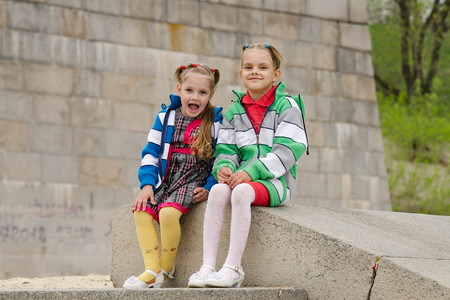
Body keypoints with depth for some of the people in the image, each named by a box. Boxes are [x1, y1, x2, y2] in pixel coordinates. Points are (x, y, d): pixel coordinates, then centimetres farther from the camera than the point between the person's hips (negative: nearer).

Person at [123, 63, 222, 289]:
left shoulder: (216, 122, 0)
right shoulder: (165, 117, 8)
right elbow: (151, 153, 8)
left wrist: (209, 188, -9)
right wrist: (147, 184, -4)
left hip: (194, 181, -5)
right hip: (166, 179, 5)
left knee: (168, 212, -30)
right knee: (141, 212, -19)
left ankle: (166, 268, -11)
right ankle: (152, 271, -15)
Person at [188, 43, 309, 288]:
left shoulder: (286, 106, -1)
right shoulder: (234, 110, 16)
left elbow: (287, 150, -10)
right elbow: (226, 148, 13)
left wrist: (251, 171, -20)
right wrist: (224, 167, -12)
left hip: (275, 181, -5)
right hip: (244, 177, 5)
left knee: (241, 191, -35)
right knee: (217, 190, -27)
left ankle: (233, 268, -34)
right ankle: (207, 266, -31)